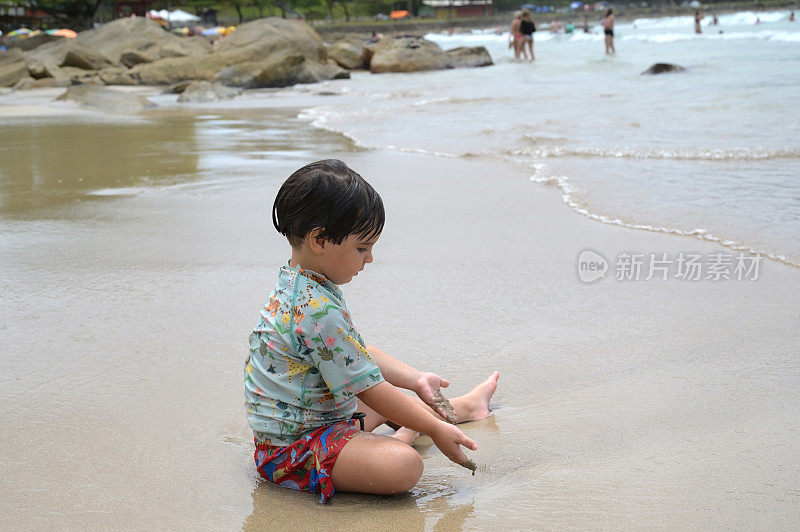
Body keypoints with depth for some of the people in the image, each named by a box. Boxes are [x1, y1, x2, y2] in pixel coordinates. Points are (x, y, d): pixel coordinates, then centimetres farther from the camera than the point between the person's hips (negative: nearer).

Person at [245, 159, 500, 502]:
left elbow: (359, 353, 16)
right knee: (404, 467, -29)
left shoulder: (297, 285, 6)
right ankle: (402, 437, 2)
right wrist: (435, 430, -14)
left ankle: (465, 406, 49)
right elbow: (370, 388, -23)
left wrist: (416, 380, 13)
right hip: (293, 447, -11)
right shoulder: (319, 311, -29)